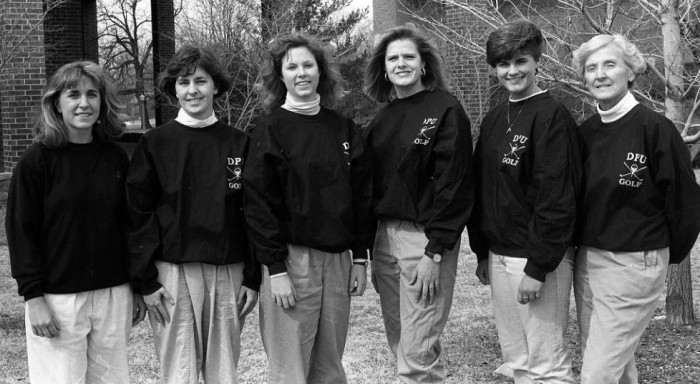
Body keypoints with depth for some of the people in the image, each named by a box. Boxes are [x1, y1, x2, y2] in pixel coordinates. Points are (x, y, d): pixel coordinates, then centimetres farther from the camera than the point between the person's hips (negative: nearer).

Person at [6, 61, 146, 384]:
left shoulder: (115, 157, 6)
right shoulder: (38, 159, -6)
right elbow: (20, 230, -7)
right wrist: (33, 297, -12)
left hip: (113, 294, 4)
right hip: (58, 298, -4)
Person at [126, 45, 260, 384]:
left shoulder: (239, 143, 6)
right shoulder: (154, 144, 2)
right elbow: (138, 214, 0)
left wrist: (253, 277, 3)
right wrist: (147, 280, -5)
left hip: (229, 273, 2)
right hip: (174, 272, -1)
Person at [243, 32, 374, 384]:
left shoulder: (343, 128, 10)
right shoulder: (270, 129, -3)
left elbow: (361, 195, 12)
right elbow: (259, 203, -8)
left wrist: (360, 258, 7)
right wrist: (276, 268, -14)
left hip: (338, 259, 4)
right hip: (291, 259, -4)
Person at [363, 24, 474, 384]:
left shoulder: (445, 110, -6)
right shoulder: (383, 117, 13)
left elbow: (454, 185, -12)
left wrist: (435, 252, -17)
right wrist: (370, 250, 10)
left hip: (426, 238, -6)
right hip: (386, 235, 6)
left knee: (417, 353, -5)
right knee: (398, 343, 11)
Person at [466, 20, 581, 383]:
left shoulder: (552, 116, -11)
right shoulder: (493, 119, 12)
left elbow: (556, 198, -17)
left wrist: (538, 267, -19)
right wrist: (482, 252, 12)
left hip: (537, 258, -7)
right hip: (498, 255, 7)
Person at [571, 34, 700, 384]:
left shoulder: (655, 127, -12)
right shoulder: (585, 132, 5)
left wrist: (669, 254, 2)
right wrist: (583, 245, 8)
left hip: (633, 264, -6)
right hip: (587, 260, 6)